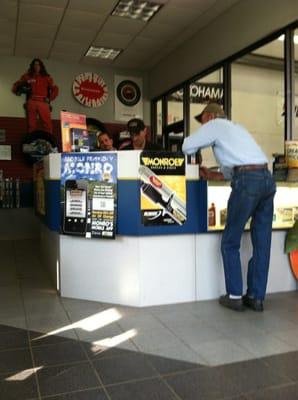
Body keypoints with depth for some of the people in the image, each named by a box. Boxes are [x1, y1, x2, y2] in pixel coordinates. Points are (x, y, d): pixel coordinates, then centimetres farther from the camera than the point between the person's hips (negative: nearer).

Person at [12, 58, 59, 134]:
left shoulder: (47, 78, 20)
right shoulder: (27, 76, 18)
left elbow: (55, 89, 20)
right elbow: (16, 85, 20)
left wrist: (50, 98, 8)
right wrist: (20, 90, -1)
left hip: (43, 103, 0)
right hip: (31, 102, 0)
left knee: (47, 125, -14)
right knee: (32, 125, -6)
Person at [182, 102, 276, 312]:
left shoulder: (215, 125, 8)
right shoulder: (236, 127, 31)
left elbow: (187, 147, 6)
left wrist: (205, 142, 24)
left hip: (248, 181, -8)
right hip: (267, 178, 8)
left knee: (230, 242, 5)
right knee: (262, 243, 9)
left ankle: (235, 296, 9)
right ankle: (256, 298, 16)